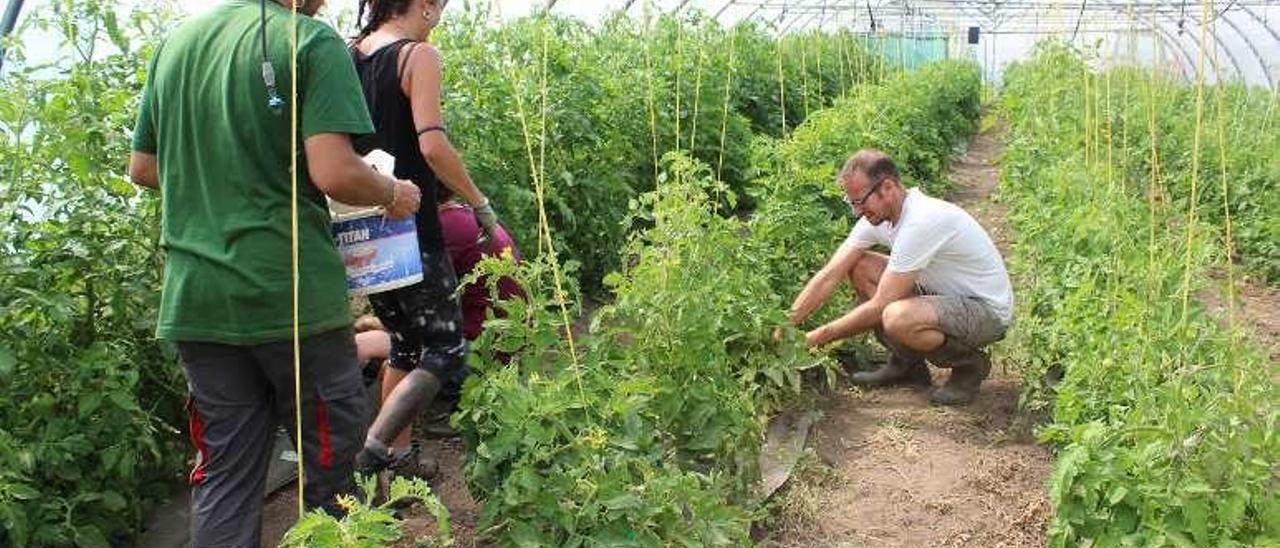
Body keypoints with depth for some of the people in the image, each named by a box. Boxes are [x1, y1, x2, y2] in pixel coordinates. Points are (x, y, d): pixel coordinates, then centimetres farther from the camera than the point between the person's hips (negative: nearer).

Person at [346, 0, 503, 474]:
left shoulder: (349, 57, 9)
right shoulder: (418, 56, -11)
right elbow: (432, 147, -22)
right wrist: (480, 203, -11)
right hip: (410, 234, -8)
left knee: (405, 343, 21)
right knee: (446, 350, 3)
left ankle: (397, 455, 25)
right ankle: (370, 455, -7)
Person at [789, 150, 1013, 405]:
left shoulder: (921, 222, -30)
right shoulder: (877, 215, -4)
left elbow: (879, 307, -28)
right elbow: (829, 276, -5)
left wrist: (818, 337, -20)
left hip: (987, 310, -9)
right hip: (942, 293, 9)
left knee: (897, 318, -35)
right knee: (859, 266, -2)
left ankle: (970, 364, -4)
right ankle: (907, 364, 8)